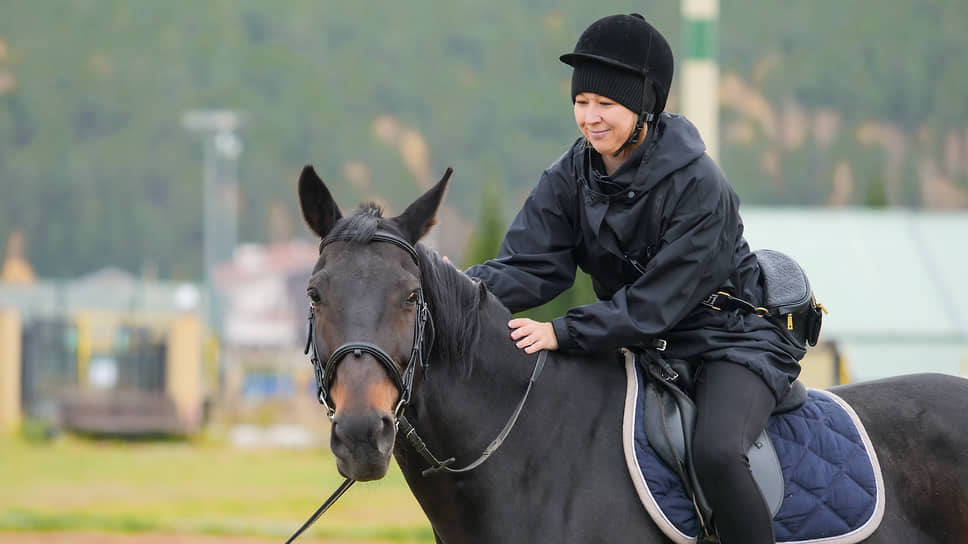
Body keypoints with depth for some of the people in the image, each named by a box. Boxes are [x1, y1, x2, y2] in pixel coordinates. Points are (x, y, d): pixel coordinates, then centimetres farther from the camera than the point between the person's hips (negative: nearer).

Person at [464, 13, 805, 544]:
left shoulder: (700, 188, -24)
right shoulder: (572, 177, -5)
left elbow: (655, 305, -25)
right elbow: (529, 266, -14)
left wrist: (563, 332, -33)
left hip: (730, 336, -7)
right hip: (638, 342, 7)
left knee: (715, 452, -33)